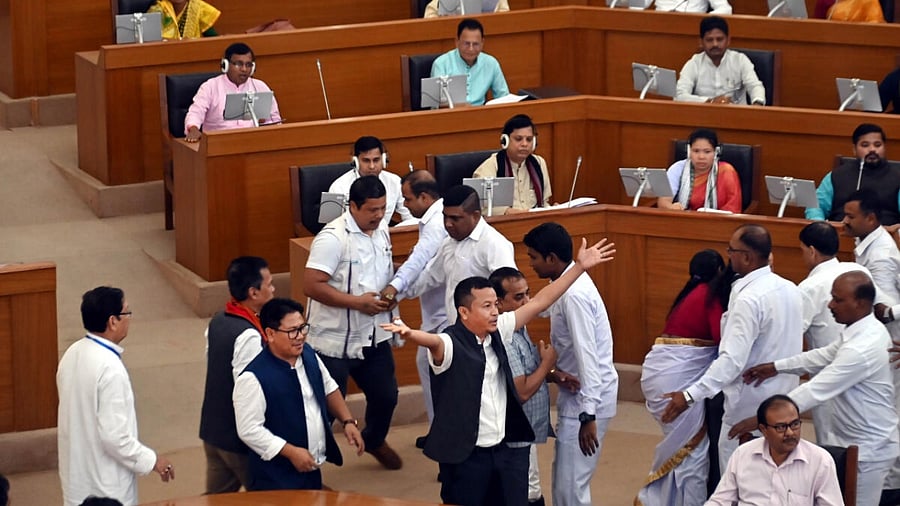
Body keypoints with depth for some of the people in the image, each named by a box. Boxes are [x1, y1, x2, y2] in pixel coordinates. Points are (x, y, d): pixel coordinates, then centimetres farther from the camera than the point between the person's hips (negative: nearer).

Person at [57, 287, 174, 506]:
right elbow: (114, 437, -25)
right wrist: (151, 460, -12)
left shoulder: (73, 354, 1)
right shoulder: (109, 369, -25)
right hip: (104, 486, -8)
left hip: (76, 473, 8)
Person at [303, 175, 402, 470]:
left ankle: (374, 441, 47)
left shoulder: (381, 231, 5)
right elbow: (312, 285, -25)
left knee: (385, 395, 20)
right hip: (335, 342, -8)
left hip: (374, 337, 8)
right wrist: (357, 302, -25)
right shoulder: (333, 238, -21)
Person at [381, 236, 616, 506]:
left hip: (506, 450, 6)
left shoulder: (497, 332, 5)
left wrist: (580, 266, 9)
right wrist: (411, 334, -61)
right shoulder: (450, 343, -14)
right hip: (466, 456, -6)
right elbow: (433, 341, -37)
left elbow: (539, 303, 9)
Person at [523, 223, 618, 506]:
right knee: (564, 478, 16)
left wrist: (588, 415, -27)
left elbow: (587, 356, -26)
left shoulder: (575, 295, -23)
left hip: (588, 398, -10)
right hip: (575, 391, 10)